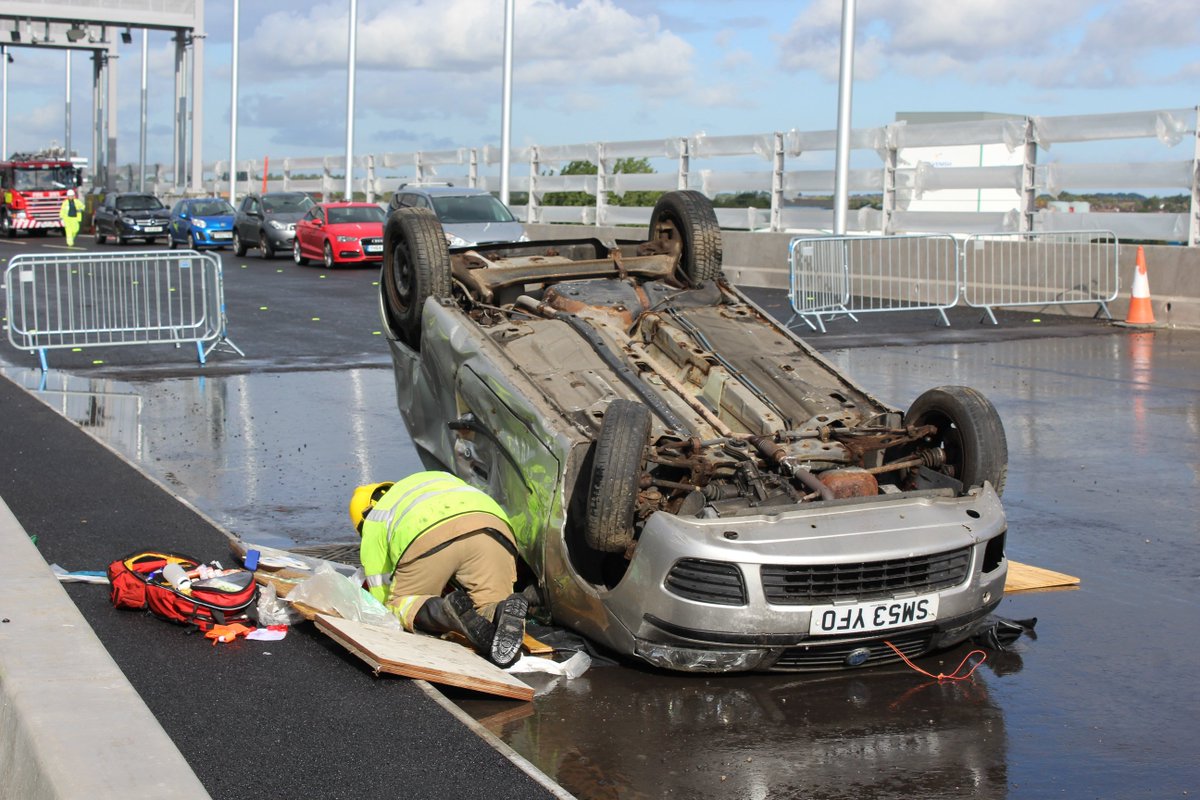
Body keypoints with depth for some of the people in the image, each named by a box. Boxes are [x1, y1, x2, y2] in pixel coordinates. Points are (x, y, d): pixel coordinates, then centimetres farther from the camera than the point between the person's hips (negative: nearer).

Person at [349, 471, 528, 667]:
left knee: (398, 605, 13)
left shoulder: (373, 523, 33)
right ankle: (503, 614, -30)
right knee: (490, 608, 7)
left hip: (430, 538, -3)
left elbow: (382, 598, 26)